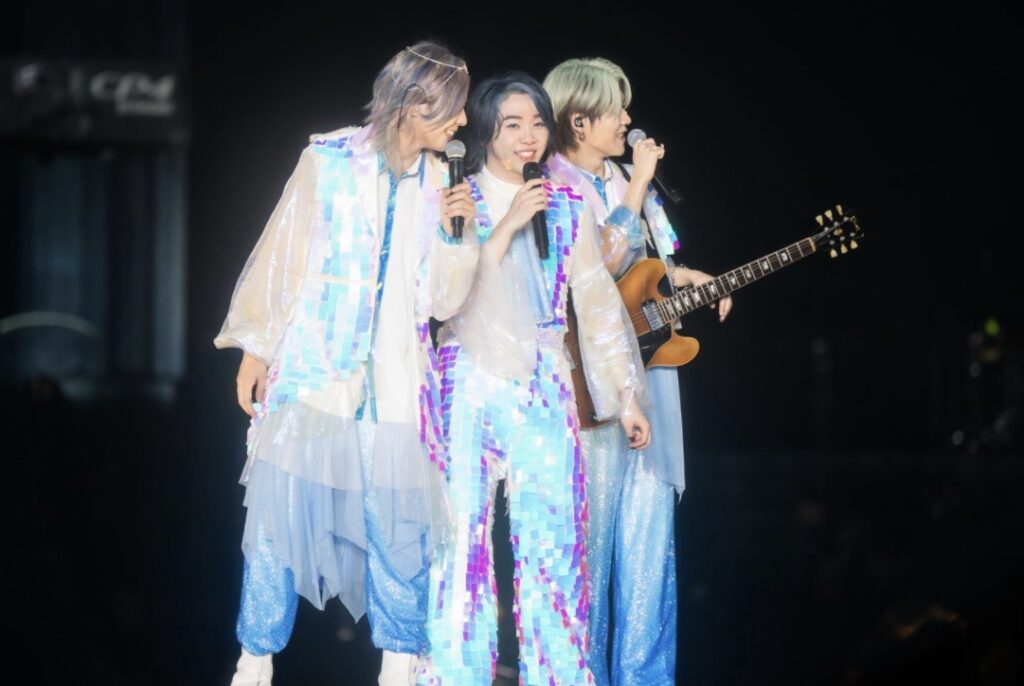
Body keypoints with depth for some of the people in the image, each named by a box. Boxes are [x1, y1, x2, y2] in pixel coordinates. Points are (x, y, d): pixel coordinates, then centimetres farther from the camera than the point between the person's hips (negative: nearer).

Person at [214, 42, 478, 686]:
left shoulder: (439, 183, 7)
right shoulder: (331, 160, -3)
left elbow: (441, 300, 6)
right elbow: (282, 253, 2)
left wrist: (455, 232, -9)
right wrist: (256, 347, 1)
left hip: (395, 381, 3)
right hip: (312, 365, -3)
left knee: (400, 522, -1)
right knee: (283, 507, -1)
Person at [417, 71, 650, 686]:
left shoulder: (567, 207, 10)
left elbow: (598, 300, 12)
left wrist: (626, 394, 9)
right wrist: (508, 225, -15)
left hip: (543, 388, 2)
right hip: (469, 384, -2)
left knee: (555, 539, -2)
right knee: (462, 537, -3)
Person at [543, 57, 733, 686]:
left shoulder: (622, 180, 15)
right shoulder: (551, 186, -9)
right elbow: (599, 264, -20)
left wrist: (692, 279, 8)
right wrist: (638, 186, -16)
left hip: (647, 362, 7)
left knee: (650, 536, 6)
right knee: (592, 532, -2)